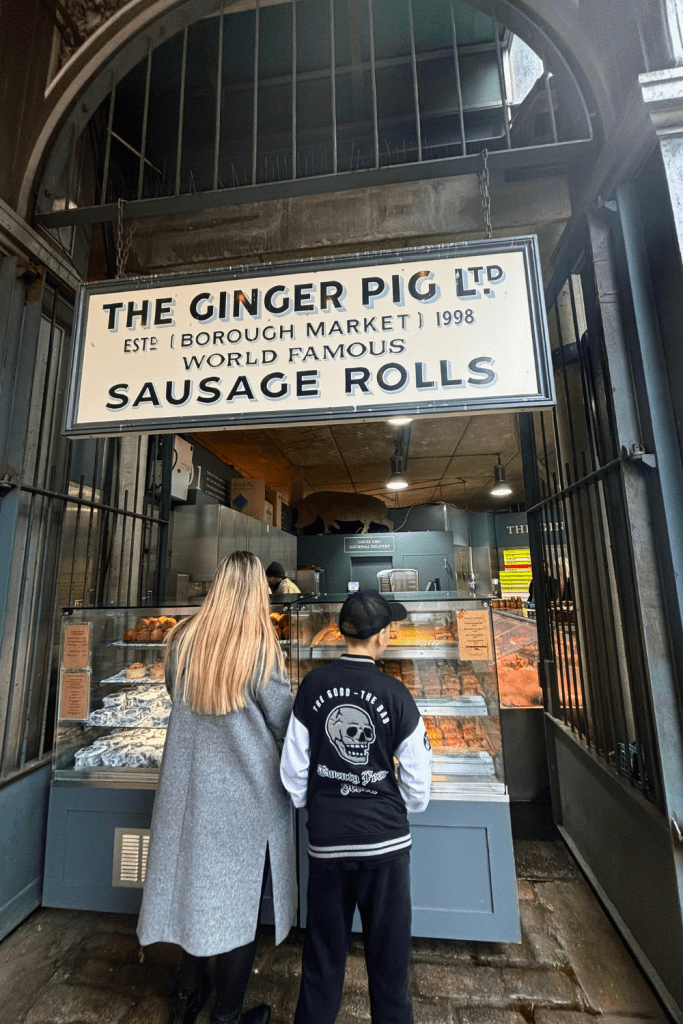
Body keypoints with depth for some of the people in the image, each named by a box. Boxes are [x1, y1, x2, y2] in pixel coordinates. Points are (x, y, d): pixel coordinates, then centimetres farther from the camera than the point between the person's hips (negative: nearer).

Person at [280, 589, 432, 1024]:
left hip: (326, 840, 2)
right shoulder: (395, 693, -17)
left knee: (324, 951, 22)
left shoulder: (313, 685, -12)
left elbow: (293, 767, -5)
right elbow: (418, 781, -8)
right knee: (388, 951, 20)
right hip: (386, 840, -1)